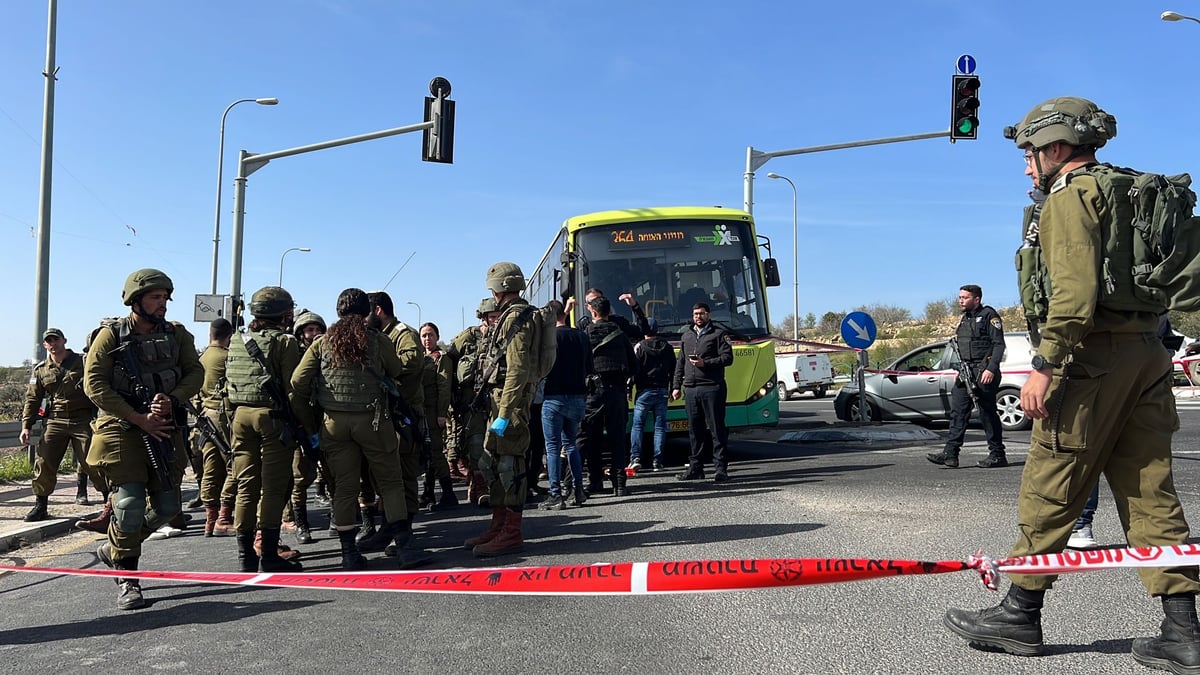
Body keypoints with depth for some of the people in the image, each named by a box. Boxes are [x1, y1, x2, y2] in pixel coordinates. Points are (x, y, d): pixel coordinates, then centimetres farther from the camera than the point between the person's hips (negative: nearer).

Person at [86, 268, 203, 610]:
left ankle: (114, 549, 31)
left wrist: (172, 400, -16)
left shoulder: (177, 334, 8)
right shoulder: (111, 336, -4)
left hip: (165, 429, 5)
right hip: (123, 430, -4)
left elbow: (195, 373, 4)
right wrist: (140, 418, -15)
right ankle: (127, 581, 5)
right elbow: (94, 385, -9)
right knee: (130, 504, -10)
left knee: (166, 508, 6)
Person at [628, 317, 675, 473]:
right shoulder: (667, 347, 8)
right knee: (660, 426, 5)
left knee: (637, 425, 4)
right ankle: (658, 461, 3)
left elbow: (634, 369, -8)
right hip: (662, 391, 3)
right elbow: (673, 370, 12)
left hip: (644, 391, -3)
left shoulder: (639, 347, -4)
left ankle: (635, 458, -6)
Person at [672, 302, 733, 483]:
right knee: (695, 430, 8)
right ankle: (695, 468, 14)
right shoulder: (686, 336, 20)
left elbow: (727, 358, -6)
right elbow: (680, 364, 21)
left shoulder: (719, 334, 3)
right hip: (690, 389, 5)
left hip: (712, 388, -5)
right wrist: (676, 386, 13)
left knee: (717, 429, -3)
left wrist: (705, 363, -16)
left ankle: (720, 468, 0)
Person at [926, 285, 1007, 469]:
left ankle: (997, 455, 8)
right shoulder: (964, 319, 19)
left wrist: (991, 369, -20)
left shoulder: (988, 315, -5)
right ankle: (950, 454, -2)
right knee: (958, 411, 0)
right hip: (966, 372, 8)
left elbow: (999, 344, -12)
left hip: (984, 373, -8)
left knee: (987, 413, -2)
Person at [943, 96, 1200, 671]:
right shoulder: (1129, 193, 22)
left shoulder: (1070, 195, -5)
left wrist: (1045, 363, -22)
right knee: (1149, 491, 8)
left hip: (1094, 358, -9)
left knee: (1050, 489, -2)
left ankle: (1019, 613, 7)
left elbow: (1076, 290, -19)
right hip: (1147, 354, 9)